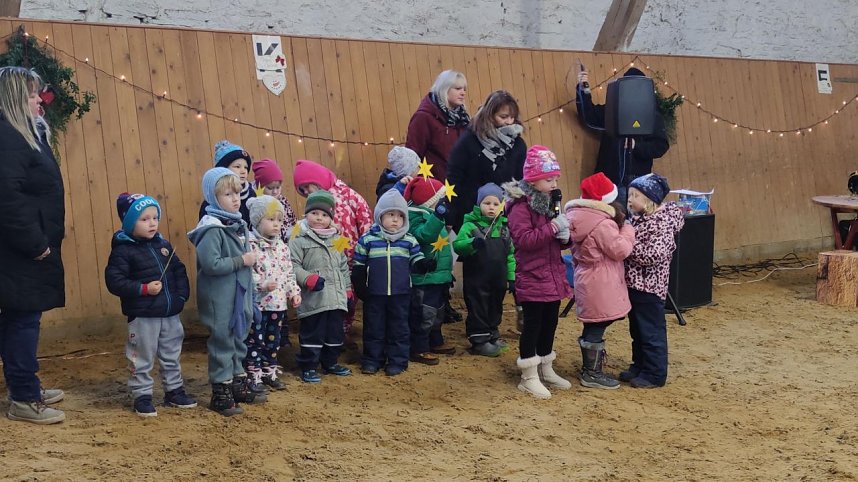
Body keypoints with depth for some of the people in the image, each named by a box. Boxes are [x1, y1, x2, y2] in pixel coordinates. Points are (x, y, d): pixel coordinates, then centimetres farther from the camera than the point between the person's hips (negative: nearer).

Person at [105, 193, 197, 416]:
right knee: (142, 360, 3)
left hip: (170, 314, 6)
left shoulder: (163, 245, 8)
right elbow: (114, 281, -18)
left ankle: (174, 391, 31)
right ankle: (142, 397, 15)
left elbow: (179, 271, 14)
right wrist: (144, 289, -23)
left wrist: (182, 295, 0)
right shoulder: (123, 250, -11)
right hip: (142, 316, -6)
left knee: (172, 356, 17)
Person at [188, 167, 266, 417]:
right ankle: (221, 393, 11)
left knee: (238, 341, 18)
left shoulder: (238, 225, 9)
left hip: (240, 297, 8)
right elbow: (211, 264, -27)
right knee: (222, 343, 1)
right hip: (220, 300, -8)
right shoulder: (212, 229, -18)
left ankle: (238, 383, 31)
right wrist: (242, 260, -20)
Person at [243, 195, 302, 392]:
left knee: (273, 340, 16)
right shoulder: (250, 244, -13)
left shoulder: (281, 246, 9)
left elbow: (289, 272, 16)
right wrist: (262, 284, -28)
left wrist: (294, 291, 8)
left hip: (277, 302, 7)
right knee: (254, 340, 1)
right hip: (257, 302, -7)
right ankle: (253, 376, 9)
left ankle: (269, 372, 28)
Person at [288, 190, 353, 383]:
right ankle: (308, 367, 10)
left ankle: (330, 362, 31)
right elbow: (293, 266, -11)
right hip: (313, 300, -6)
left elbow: (344, 267, 19)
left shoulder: (336, 239, 12)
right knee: (312, 334, 0)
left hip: (336, 298, 6)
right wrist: (308, 279, -23)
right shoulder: (299, 240, -6)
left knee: (335, 333, 15)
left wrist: (348, 290, 18)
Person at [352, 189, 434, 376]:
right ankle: (372, 359, 19)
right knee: (374, 327, 8)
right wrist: (359, 286, -4)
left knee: (399, 327, 7)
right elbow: (358, 266, 2)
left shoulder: (409, 241, 2)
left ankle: (398, 360, 17)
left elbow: (416, 261, 6)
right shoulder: (368, 240, -2)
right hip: (374, 293, -1)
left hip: (400, 294, 1)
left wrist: (425, 264, -16)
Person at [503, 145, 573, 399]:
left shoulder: (551, 202, 12)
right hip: (532, 278, -8)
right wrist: (551, 227, -28)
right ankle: (529, 377, 9)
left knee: (550, 323, 16)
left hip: (553, 276, 8)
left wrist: (565, 236, -2)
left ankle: (546, 369, 29)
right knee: (532, 325, -1)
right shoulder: (521, 206, -15)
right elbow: (524, 239, -27)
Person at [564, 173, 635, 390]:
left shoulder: (580, 218, 8)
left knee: (592, 327, 18)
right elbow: (620, 249, -17)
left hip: (587, 279, 10)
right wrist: (627, 228, -6)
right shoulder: (602, 224, -22)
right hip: (600, 285, -10)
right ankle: (592, 374, 7)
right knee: (597, 329, -1)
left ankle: (589, 368, 28)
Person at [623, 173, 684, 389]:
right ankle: (639, 366, 30)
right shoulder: (638, 218, 9)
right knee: (637, 329, 18)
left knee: (651, 331, 1)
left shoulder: (663, 222, -17)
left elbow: (654, 255, -25)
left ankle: (655, 374, 10)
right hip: (634, 284, 9)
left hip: (649, 287, -9)